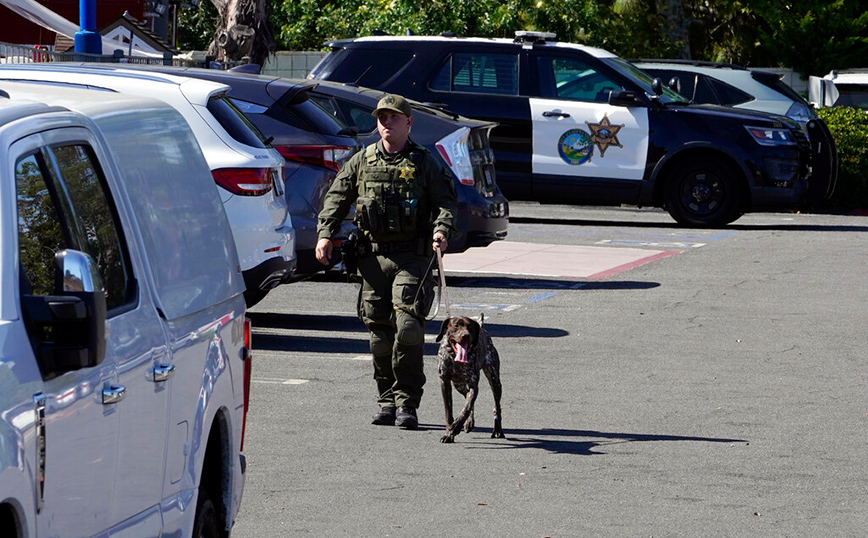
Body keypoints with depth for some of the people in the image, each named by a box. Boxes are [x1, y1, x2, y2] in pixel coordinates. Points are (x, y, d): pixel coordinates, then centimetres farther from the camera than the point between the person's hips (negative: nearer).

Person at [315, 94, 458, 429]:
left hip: (413, 258, -3)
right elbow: (337, 198, 14)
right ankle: (387, 401, 12)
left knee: (408, 326, -14)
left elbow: (445, 201, 1)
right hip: (373, 257, 3)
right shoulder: (362, 162, 13)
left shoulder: (424, 163, 6)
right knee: (380, 331, 3)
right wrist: (325, 233, -1)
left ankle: (407, 402, -7)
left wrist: (442, 230, -18)